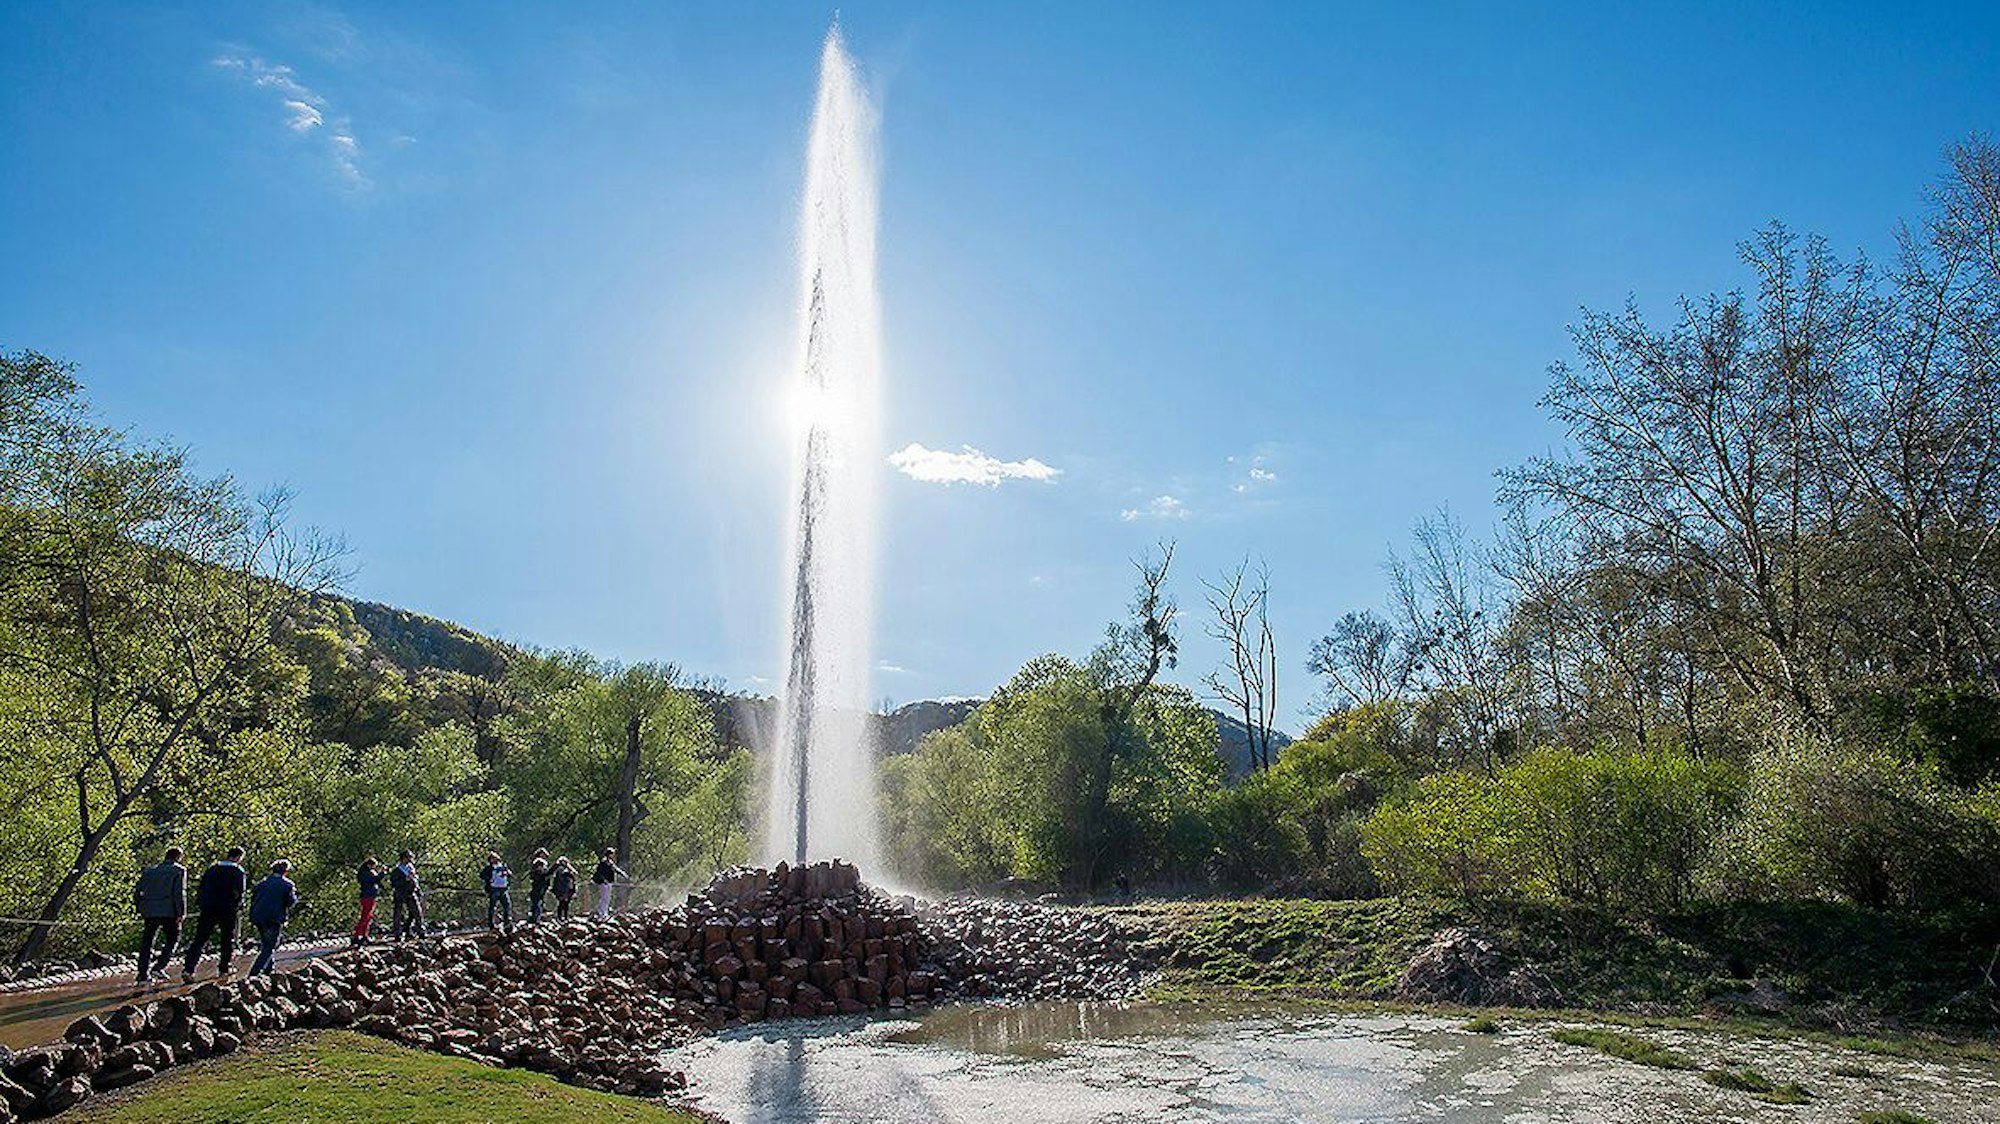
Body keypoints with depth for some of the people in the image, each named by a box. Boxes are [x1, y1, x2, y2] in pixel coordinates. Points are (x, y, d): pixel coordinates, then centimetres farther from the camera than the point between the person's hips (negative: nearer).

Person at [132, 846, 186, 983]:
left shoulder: (149, 870, 17)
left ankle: (143, 974, 11)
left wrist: (140, 910, 21)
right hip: (169, 912, -5)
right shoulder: (179, 870, 0)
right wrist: (181, 913, -8)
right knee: (172, 939, 8)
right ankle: (159, 967, -5)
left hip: (150, 911, 5)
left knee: (146, 942, 11)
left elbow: (137, 892, 13)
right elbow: (180, 893, -10)